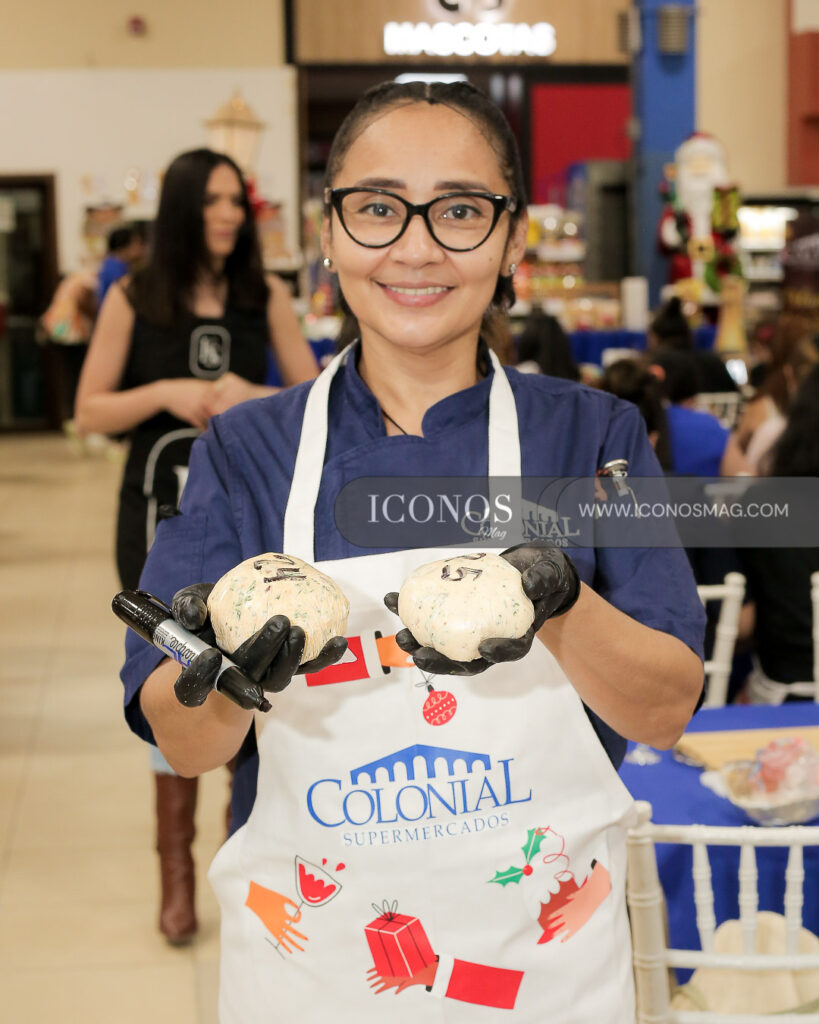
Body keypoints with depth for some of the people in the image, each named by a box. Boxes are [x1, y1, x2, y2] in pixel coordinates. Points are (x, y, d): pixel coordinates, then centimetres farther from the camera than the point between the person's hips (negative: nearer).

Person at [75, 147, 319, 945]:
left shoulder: (265, 297, 1)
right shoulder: (133, 300, -2)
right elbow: (91, 412, -1)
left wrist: (251, 397, -16)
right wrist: (166, 393, -16)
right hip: (163, 512, -1)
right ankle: (176, 869, 17)